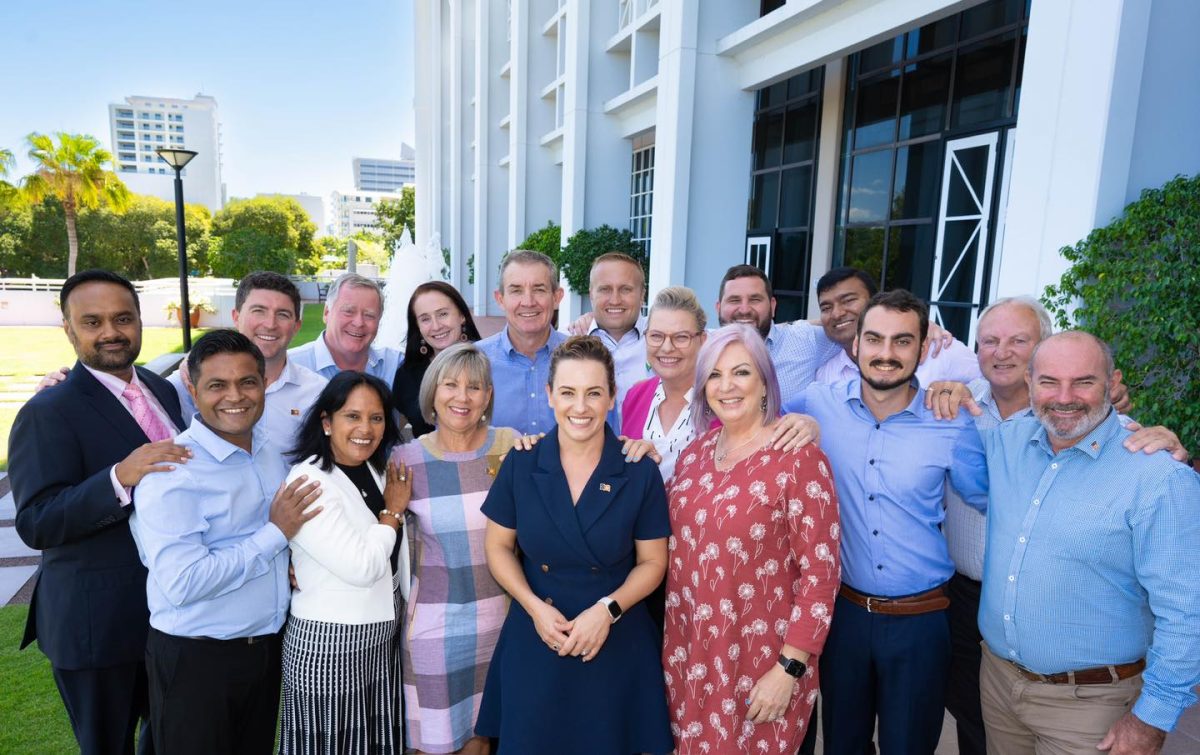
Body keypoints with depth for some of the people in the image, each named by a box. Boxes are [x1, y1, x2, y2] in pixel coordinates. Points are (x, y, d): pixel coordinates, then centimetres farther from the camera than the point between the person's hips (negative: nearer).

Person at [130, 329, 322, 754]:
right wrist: (275, 534, -21)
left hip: (269, 646, 6)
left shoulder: (271, 449, 2)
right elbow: (183, 584, -27)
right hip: (195, 659, -6)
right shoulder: (172, 470, -20)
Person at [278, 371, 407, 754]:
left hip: (379, 640, 7)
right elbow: (361, 567, -23)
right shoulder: (308, 482, -19)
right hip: (327, 644, -7)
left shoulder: (376, 472, 5)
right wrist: (392, 512, -11)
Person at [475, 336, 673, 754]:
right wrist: (535, 607, -11)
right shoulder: (521, 464, -7)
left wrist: (606, 609, -16)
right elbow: (498, 547, 2)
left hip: (617, 645, -1)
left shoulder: (640, 472, -9)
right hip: (534, 642, 1)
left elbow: (652, 562, -2)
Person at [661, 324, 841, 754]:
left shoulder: (798, 459, -15)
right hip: (689, 653, 5)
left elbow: (820, 572, -15)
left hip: (758, 664, -5)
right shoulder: (697, 450, 2)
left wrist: (788, 669, -15)